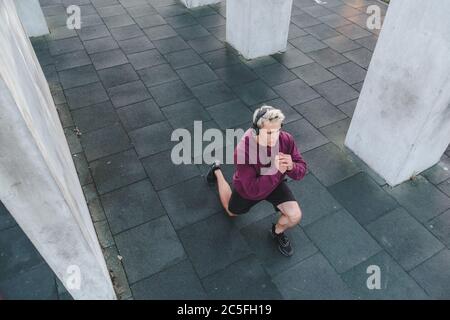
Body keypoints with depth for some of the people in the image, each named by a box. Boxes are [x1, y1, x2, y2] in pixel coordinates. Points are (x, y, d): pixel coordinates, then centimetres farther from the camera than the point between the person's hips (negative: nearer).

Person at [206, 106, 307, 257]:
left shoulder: (286, 139, -29)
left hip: (275, 184, 2)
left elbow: (301, 170, -19)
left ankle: (278, 231, 22)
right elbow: (253, 189, -39)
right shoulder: (243, 151, -41)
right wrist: (276, 171, -48)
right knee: (232, 211, 27)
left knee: (295, 216, -15)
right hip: (247, 189, -2)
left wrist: (291, 166, -42)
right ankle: (217, 171, 46)